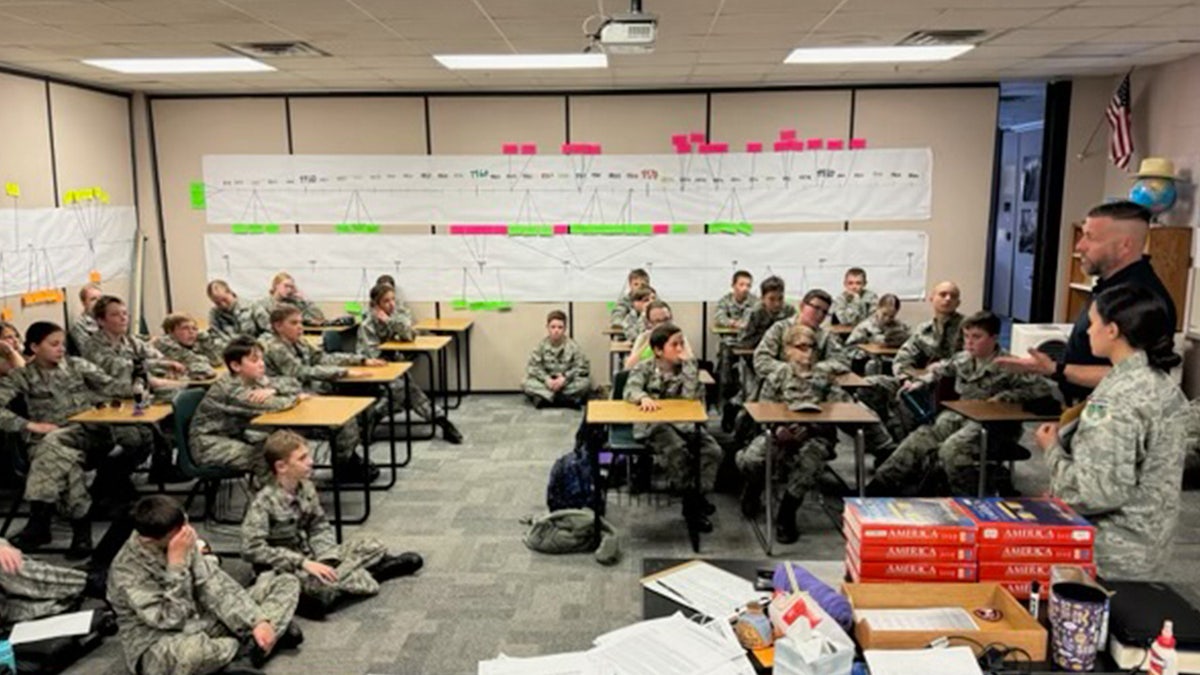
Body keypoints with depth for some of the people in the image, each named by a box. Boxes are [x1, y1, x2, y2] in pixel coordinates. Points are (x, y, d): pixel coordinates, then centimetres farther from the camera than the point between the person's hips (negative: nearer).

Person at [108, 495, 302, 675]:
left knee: (287, 584, -1)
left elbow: (214, 585, -5)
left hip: (203, 623, 6)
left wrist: (256, 621, -16)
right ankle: (251, 646, -12)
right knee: (189, 651, -45)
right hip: (159, 648, -6)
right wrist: (176, 564, -30)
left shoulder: (184, 540, -5)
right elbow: (171, 620, -26)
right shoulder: (126, 570, -22)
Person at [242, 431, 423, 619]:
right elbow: (251, 549, -26)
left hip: (312, 558, 6)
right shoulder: (264, 502, -20)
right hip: (283, 570, -6)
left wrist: (328, 561, -13)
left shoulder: (306, 488, -1)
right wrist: (303, 563, -30)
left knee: (372, 545, 0)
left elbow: (319, 527, 6)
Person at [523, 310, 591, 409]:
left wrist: (565, 378, -24)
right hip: (547, 382, 1)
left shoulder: (572, 346, -9)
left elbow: (583, 367, -12)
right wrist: (546, 379, -25)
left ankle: (546, 398, -28)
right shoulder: (541, 345, -6)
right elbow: (532, 367, -9)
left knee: (585, 382, -29)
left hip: (567, 383, -1)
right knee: (526, 384, -24)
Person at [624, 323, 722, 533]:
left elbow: (692, 396, -4)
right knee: (677, 450, -33)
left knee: (713, 450, -19)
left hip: (684, 422, 4)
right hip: (653, 424, -4)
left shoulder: (688, 368, 9)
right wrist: (643, 397, -39)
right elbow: (630, 390, -16)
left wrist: (689, 367, -11)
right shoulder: (644, 368, 0)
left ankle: (698, 495, -6)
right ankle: (690, 497, -14)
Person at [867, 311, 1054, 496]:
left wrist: (1004, 397, -20)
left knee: (952, 447, -33)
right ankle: (880, 487, -15)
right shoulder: (963, 359, 6)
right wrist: (920, 382, 10)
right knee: (919, 439, -16)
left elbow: (1044, 389, -17)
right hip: (958, 415, 6)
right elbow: (940, 369, 28)